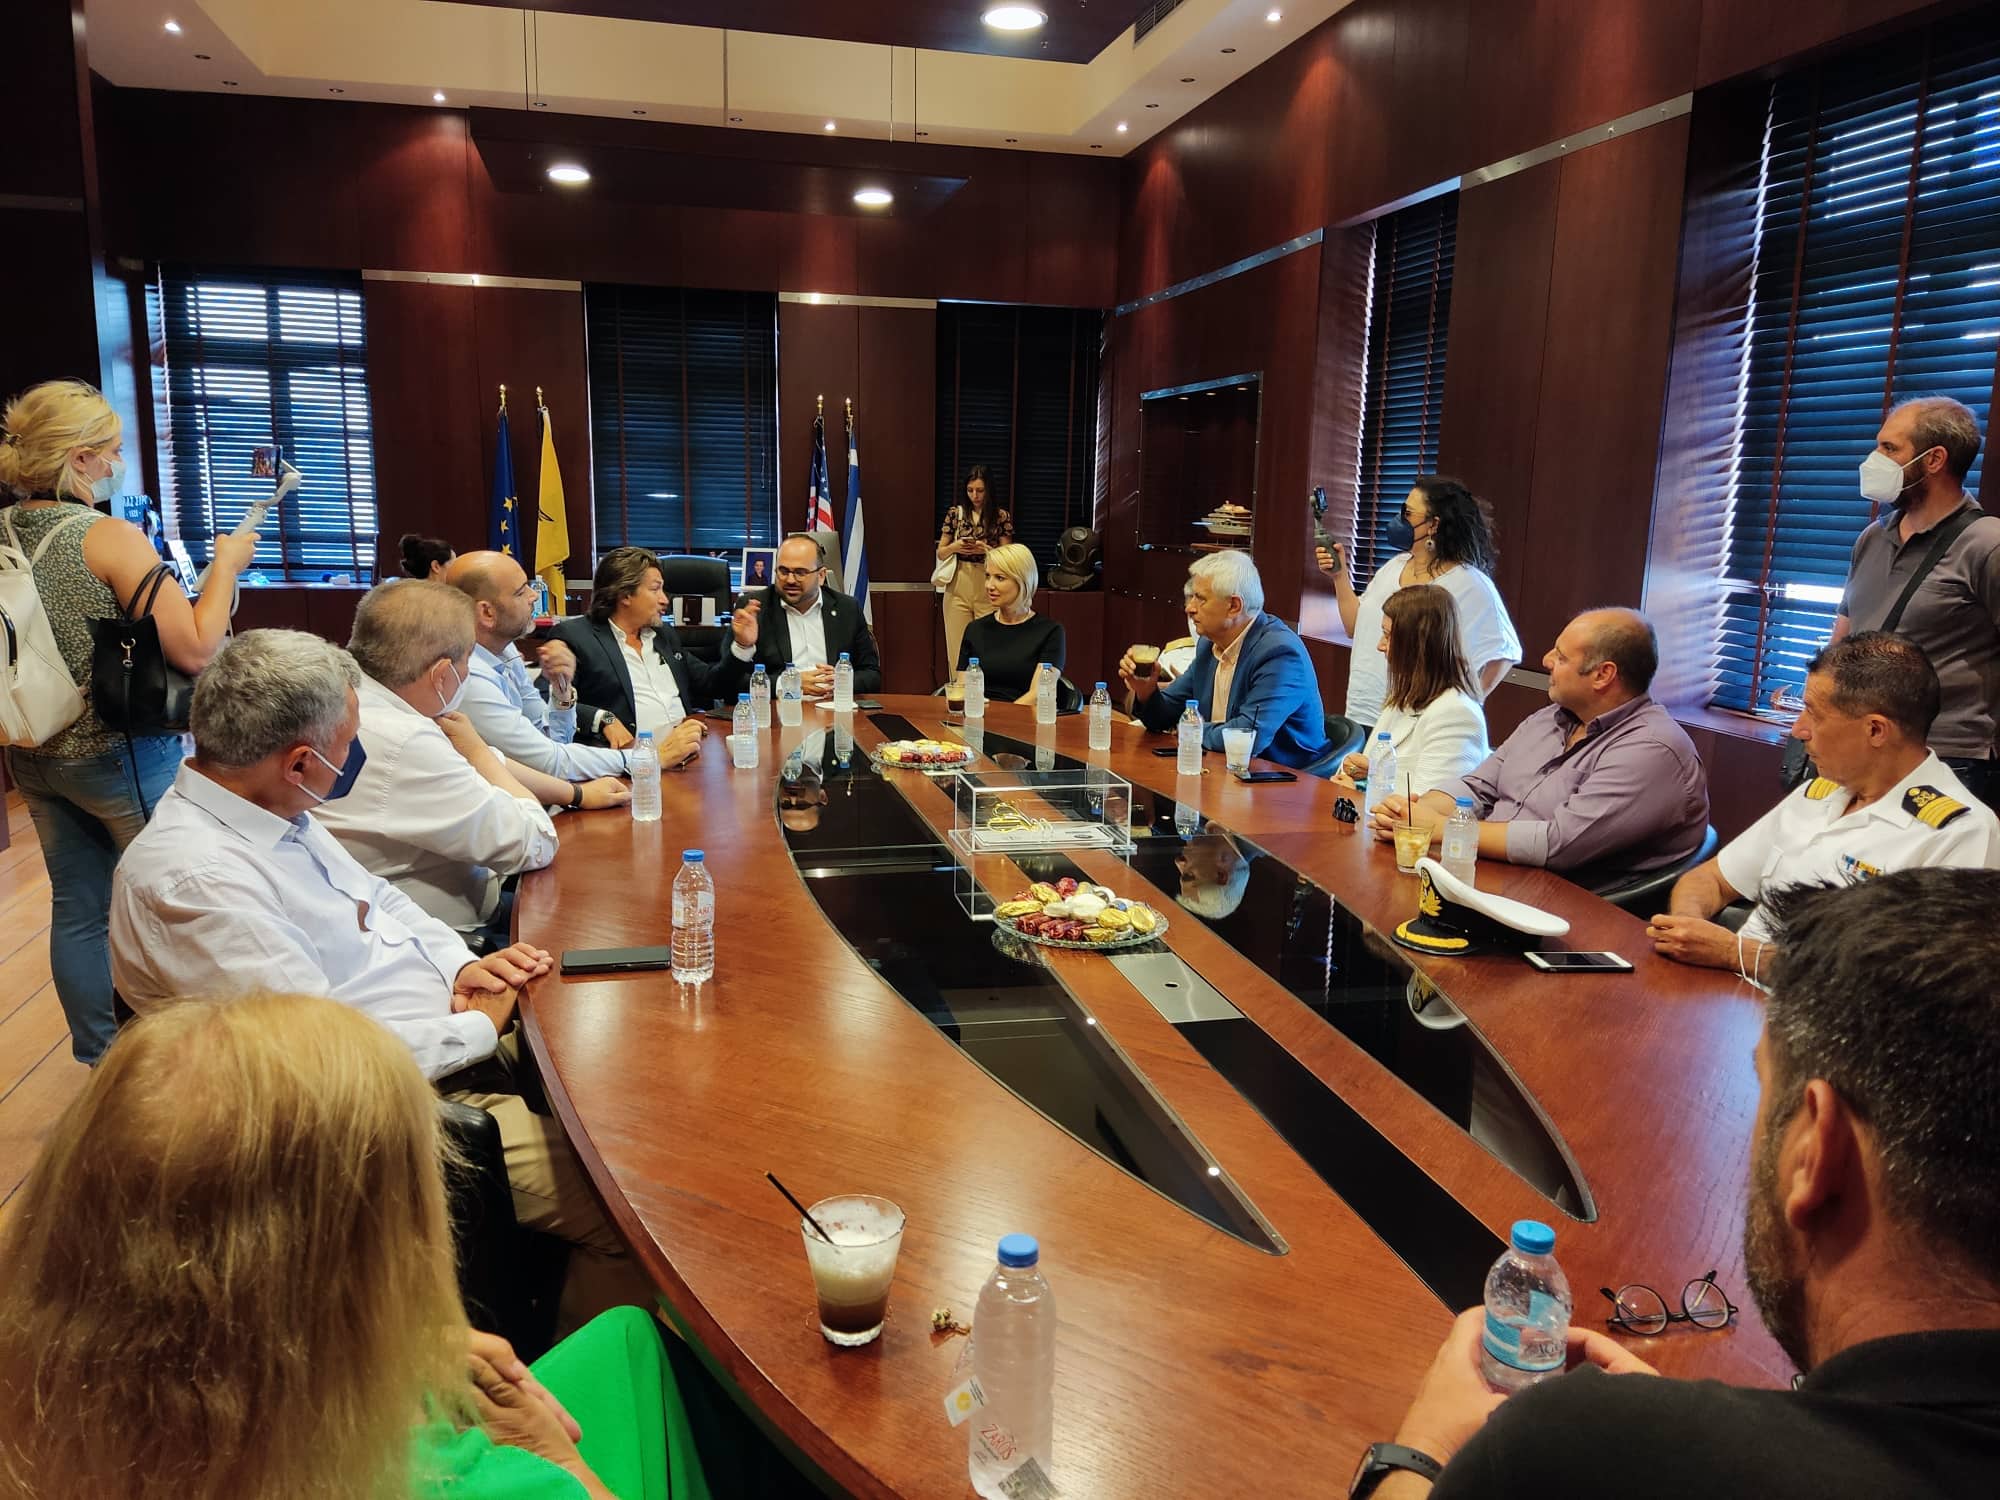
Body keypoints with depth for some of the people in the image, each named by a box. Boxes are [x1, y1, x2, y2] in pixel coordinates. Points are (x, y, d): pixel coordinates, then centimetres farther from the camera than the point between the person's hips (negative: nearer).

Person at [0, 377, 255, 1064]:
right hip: (120, 756, -7)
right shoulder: (112, 538, -20)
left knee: (77, 906, 16)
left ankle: (97, 1054, 29)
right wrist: (226, 565, -12)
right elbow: (195, 651, -23)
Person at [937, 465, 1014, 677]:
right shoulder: (955, 513, 7)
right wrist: (954, 547, -11)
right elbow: (940, 553, 10)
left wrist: (986, 549, -15)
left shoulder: (1001, 517, 2)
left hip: (988, 589, -1)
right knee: (957, 650, 0)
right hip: (958, 587, 1)